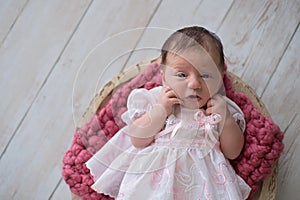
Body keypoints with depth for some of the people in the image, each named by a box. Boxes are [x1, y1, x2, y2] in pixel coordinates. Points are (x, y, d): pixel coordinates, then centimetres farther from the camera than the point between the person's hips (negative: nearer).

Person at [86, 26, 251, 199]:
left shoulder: (221, 107, 4)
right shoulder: (155, 100, 1)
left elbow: (232, 153, 5)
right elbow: (137, 141, -5)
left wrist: (226, 118, -9)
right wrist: (161, 110, -14)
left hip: (202, 180, 1)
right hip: (155, 176, -1)